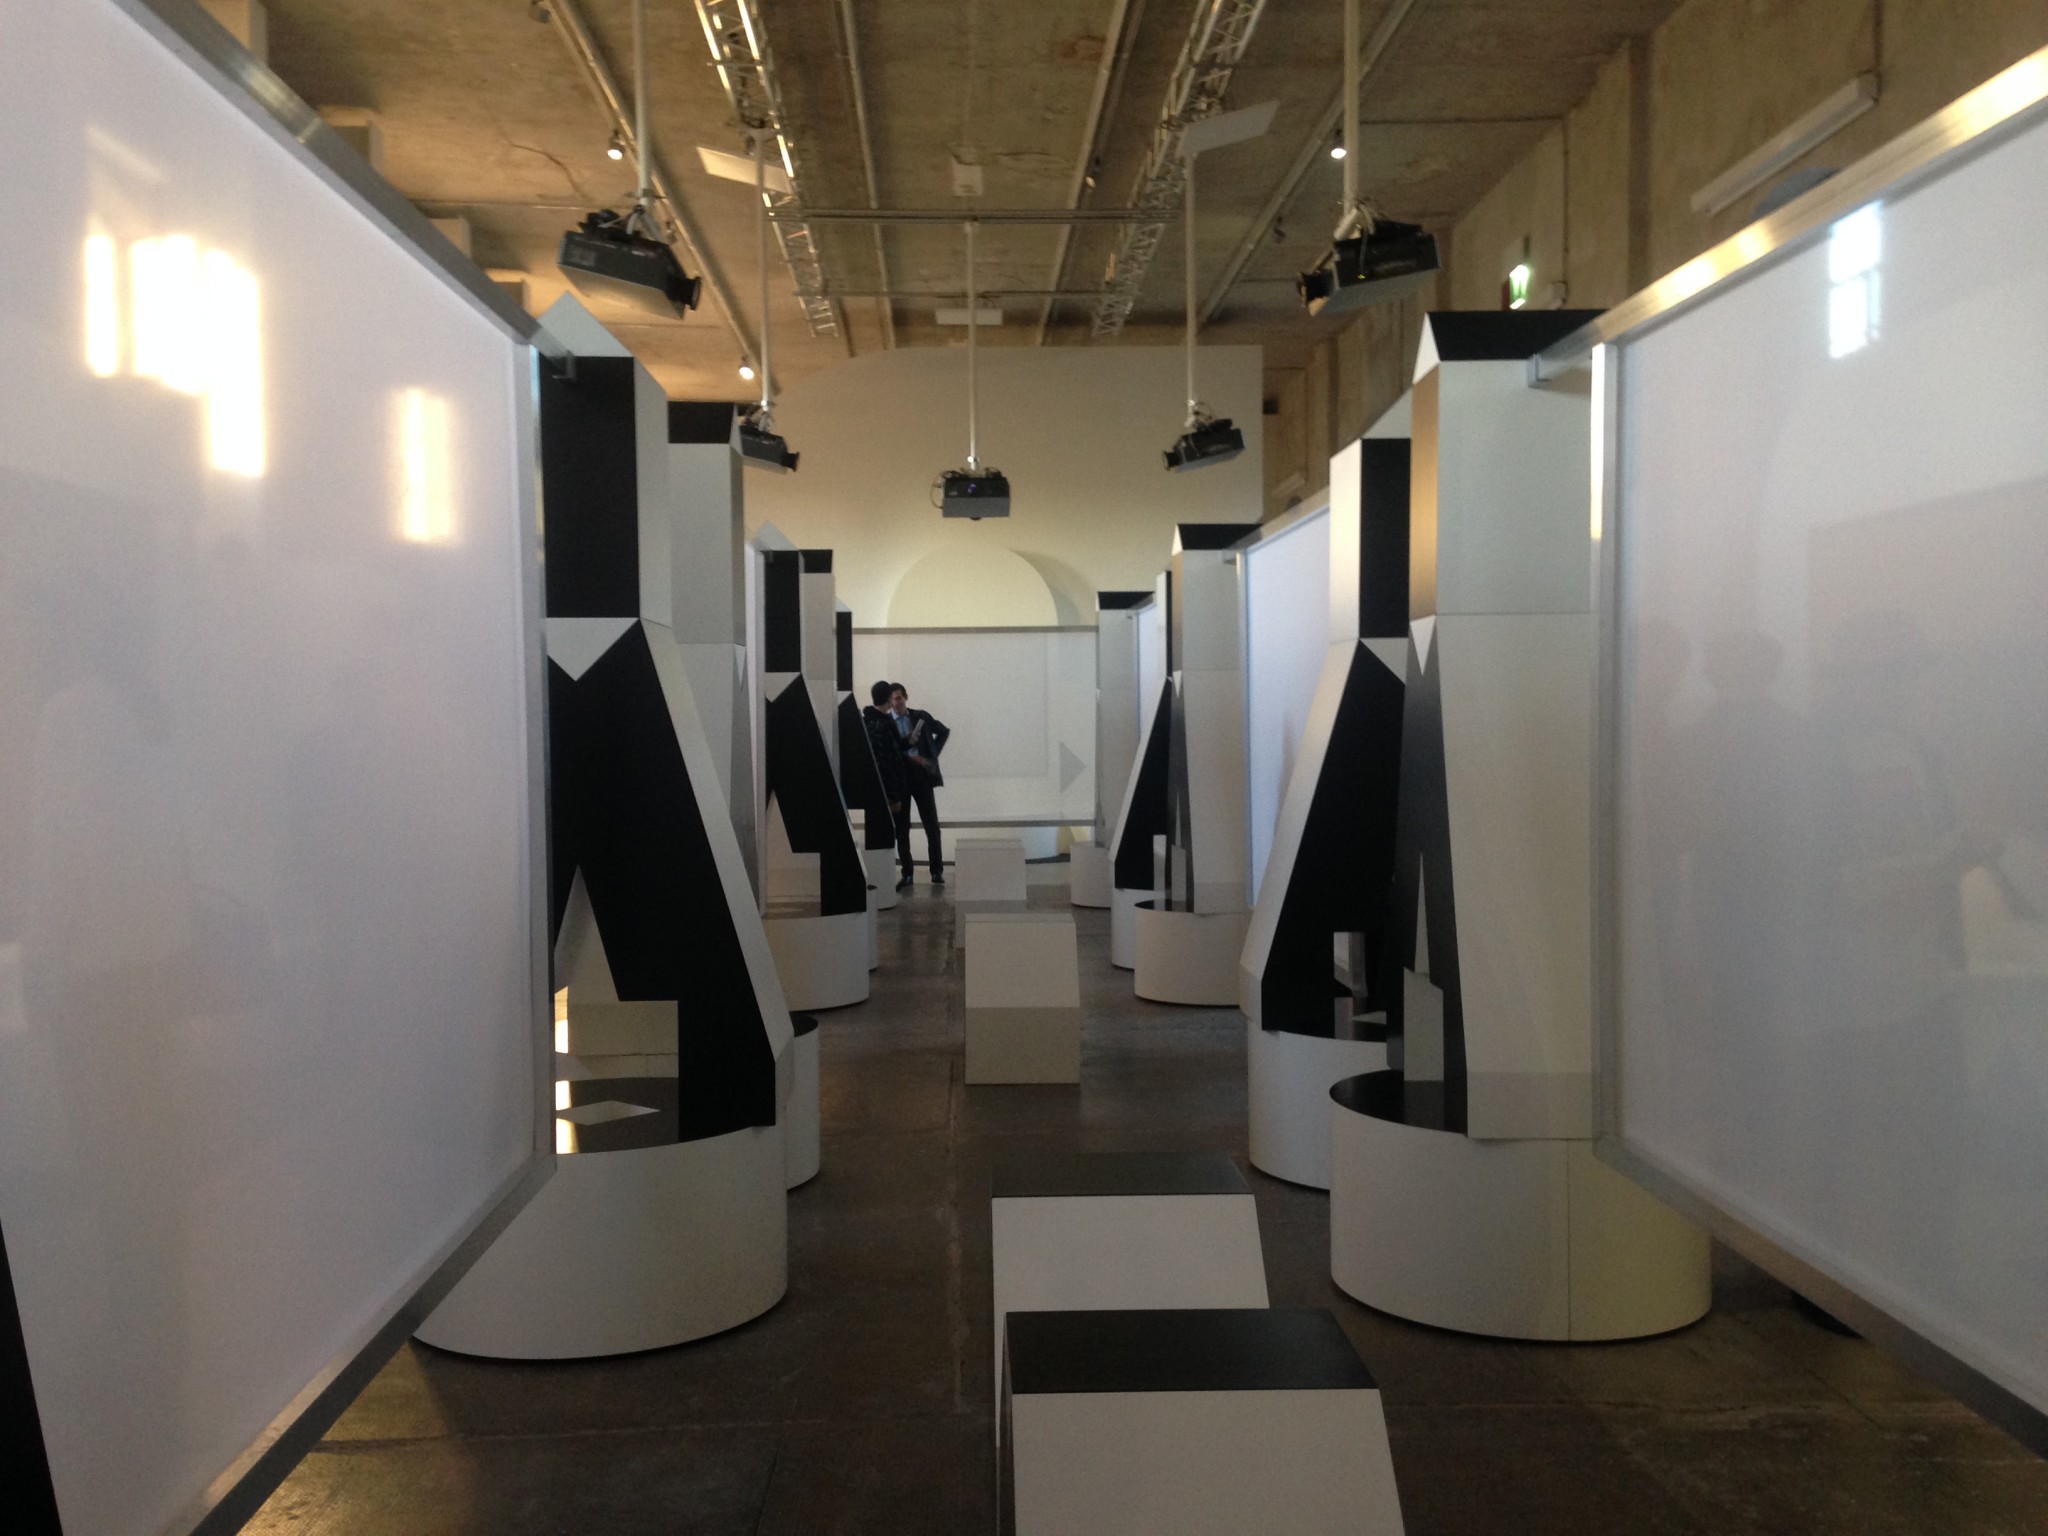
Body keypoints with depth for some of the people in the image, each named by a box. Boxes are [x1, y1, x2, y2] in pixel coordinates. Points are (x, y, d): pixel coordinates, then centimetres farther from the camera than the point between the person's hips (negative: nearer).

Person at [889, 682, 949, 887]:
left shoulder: (920, 716, 7)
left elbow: (943, 731, 19)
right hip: (899, 778, -1)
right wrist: (906, 742, -19)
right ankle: (907, 872, 9)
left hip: (922, 775, 1)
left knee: (932, 825, 1)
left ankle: (937, 871, 8)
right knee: (901, 828, 2)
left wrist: (933, 753, 7)